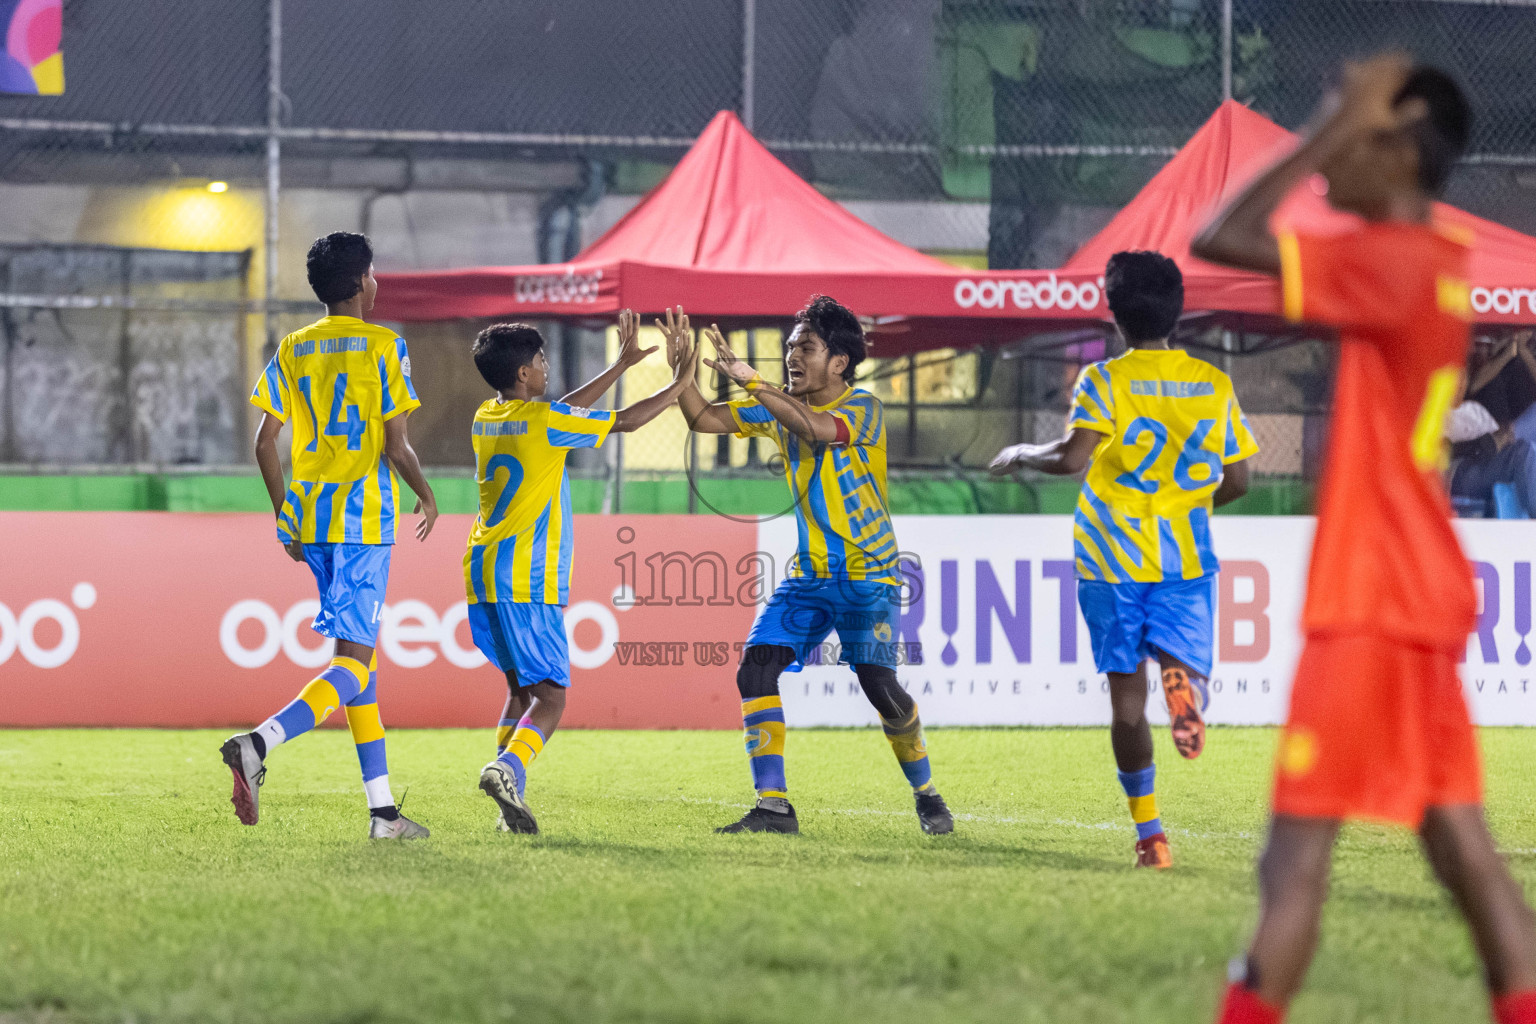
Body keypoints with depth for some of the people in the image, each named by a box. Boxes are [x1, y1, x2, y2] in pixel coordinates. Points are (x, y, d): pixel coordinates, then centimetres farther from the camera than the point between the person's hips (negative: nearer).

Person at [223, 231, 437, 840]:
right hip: (363, 516, -6)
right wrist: (425, 495, 9)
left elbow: (264, 441, 7)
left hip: (308, 516, 6)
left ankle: (382, 810, 12)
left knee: (359, 652, 13)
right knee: (354, 664, -6)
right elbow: (396, 446, -9)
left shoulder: (292, 351, 10)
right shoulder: (383, 347, -5)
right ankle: (259, 743, -31)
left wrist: (285, 515, 17)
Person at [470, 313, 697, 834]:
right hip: (526, 579, -8)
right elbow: (625, 421, -2)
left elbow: (565, 412, 29)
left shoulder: (486, 419, 15)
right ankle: (507, 766, -32)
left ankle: (511, 799, 4)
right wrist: (679, 382, 10)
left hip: (483, 576, 8)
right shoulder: (541, 420, -8)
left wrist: (622, 363, 32)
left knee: (522, 688, 16)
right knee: (550, 695, -8)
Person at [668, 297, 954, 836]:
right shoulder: (779, 406, 7)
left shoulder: (864, 408, -13)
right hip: (810, 573, 6)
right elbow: (705, 419, 5)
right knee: (756, 667, -11)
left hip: (868, 574, -6)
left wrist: (749, 378, -35)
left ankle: (927, 795, 9)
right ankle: (773, 806, -8)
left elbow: (816, 429, -33)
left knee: (878, 683, -15)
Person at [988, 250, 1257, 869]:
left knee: (1127, 692, 6)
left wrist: (1021, 457, 1)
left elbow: (1073, 458, -18)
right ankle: (1184, 681, -39)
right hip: (1186, 553, 2)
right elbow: (1237, 481, 10)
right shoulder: (1213, 384, 7)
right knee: (1181, 664, 2)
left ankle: (1150, 835, 5)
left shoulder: (1104, 381, -4)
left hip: (1113, 553, -2)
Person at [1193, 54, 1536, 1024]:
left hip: (1370, 609, -9)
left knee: (1299, 849, -7)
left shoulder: (1388, 264, -17)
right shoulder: (1436, 265, 10)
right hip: (1422, 599, 9)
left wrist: (1341, 123, -16)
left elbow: (1222, 241, -20)